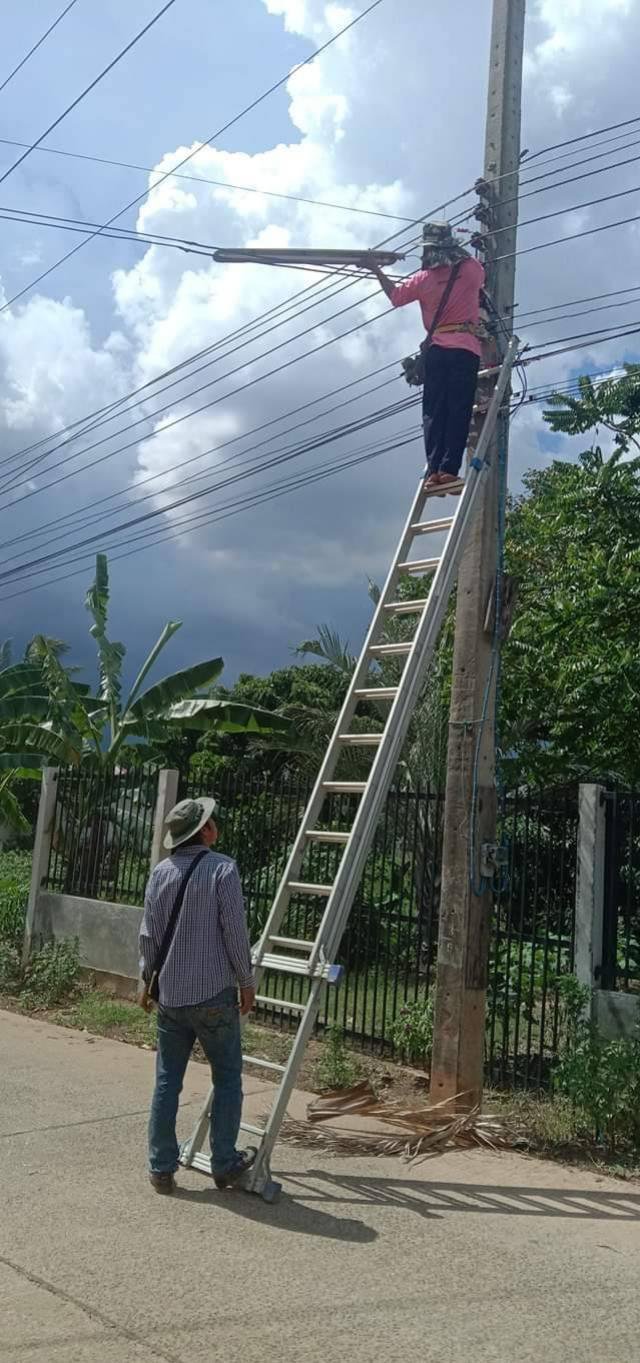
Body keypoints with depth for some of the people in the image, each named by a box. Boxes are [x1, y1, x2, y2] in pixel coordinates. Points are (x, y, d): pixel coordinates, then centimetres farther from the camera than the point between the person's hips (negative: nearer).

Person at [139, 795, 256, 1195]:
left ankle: (162, 1168, 13)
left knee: (167, 1081, 10)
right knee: (228, 1078, 9)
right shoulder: (223, 869, -11)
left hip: (170, 994, 5)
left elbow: (149, 935, 7)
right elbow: (235, 932, -11)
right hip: (214, 994, -4)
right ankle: (225, 1164, 14)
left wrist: (148, 978, 21)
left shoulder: (161, 873, 4)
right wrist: (246, 981, 0)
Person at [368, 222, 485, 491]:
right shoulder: (471, 269, 3)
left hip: (437, 350, 1)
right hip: (467, 350, -1)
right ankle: (448, 469, -15)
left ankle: (434, 470, -9)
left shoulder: (424, 279, 4)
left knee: (433, 412, 2)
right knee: (458, 412, -5)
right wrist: (462, 253, 39)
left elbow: (395, 295, 19)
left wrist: (377, 271, 33)